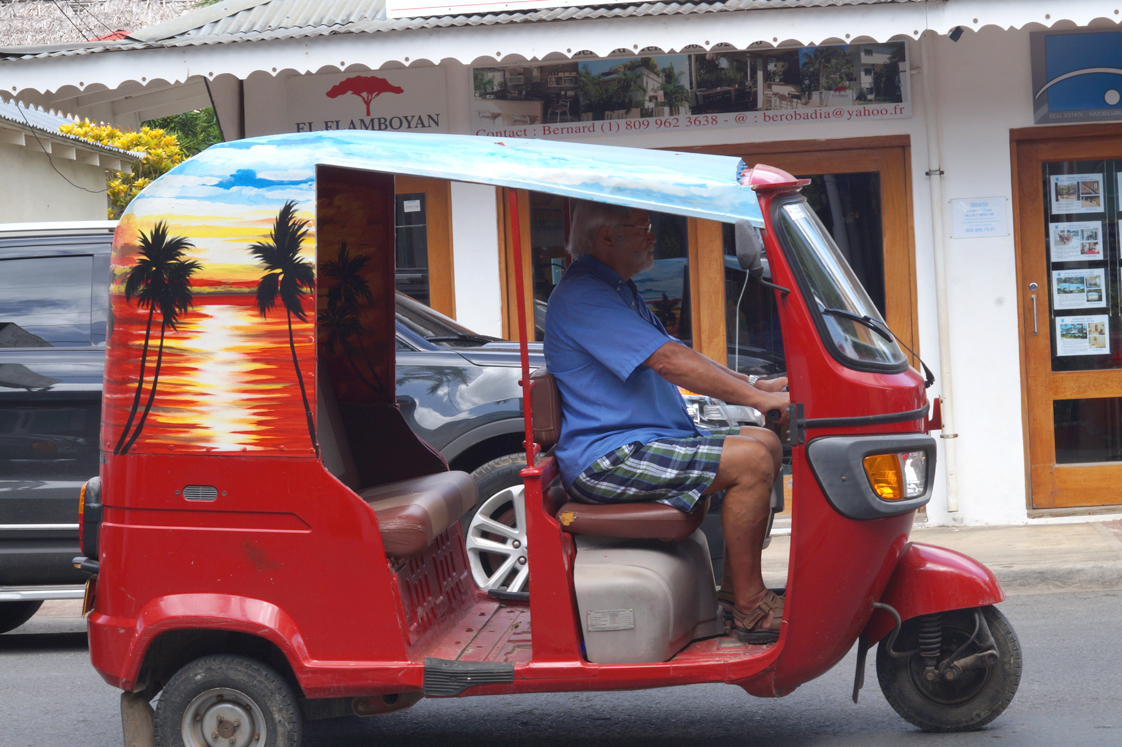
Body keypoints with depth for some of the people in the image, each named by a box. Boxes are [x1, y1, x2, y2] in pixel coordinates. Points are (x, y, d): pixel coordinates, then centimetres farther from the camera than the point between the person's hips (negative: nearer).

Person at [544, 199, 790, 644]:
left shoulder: (618, 290, 20)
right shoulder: (582, 296, -17)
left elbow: (676, 358, 20)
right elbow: (669, 361, -24)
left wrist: (756, 386, 8)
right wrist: (758, 399, -24)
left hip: (644, 441, 11)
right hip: (606, 460, -11)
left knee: (766, 443, 8)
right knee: (751, 461, -22)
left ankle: (735, 587, 8)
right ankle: (749, 608, -16)